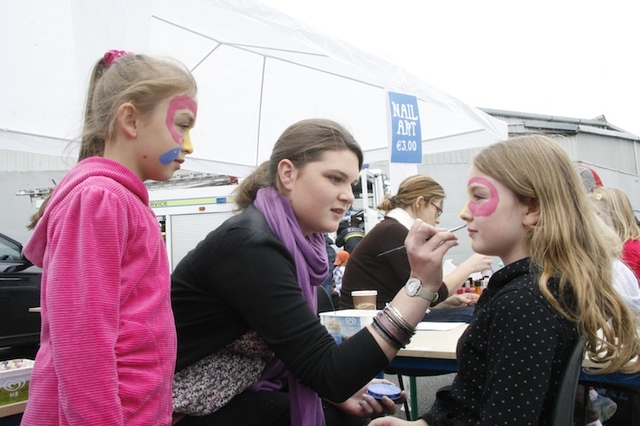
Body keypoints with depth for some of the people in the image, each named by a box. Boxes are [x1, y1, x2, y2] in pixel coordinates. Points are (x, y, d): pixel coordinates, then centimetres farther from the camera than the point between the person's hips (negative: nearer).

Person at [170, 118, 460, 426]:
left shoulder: (292, 240, 0)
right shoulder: (248, 245, -25)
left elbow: (299, 358, 4)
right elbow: (330, 373, -28)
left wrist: (337, 387, -14)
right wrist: (421, 285, -30)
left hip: (243, 394, 7)